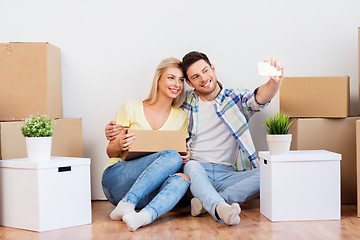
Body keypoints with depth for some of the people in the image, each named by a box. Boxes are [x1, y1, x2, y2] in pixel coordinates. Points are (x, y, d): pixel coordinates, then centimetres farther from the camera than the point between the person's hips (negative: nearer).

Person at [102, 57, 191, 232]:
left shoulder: (181, 117, 12)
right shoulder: (131, 109, 3)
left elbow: (182, 152, 18)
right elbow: (111, 152, 7)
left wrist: (185, 157, -6)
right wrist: (119, 145, -17)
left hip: (147, 192, 3)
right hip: (116, 179, -3)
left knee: (181, 179, -31)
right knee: (172, 156, -28)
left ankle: (145, 216, -50)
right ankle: (127, 204, -37)